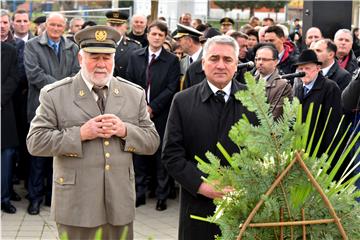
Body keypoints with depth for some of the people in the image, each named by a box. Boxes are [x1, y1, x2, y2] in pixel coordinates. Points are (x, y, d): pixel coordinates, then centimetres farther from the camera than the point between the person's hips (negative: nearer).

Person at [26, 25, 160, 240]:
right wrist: (80, 133, -17)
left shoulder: (135, 94, 7)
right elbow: (35, 142, -7)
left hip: (120, 203, 3)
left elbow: (152, 142, 6)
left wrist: (124, 130, -13)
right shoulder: (54, 94, -2)